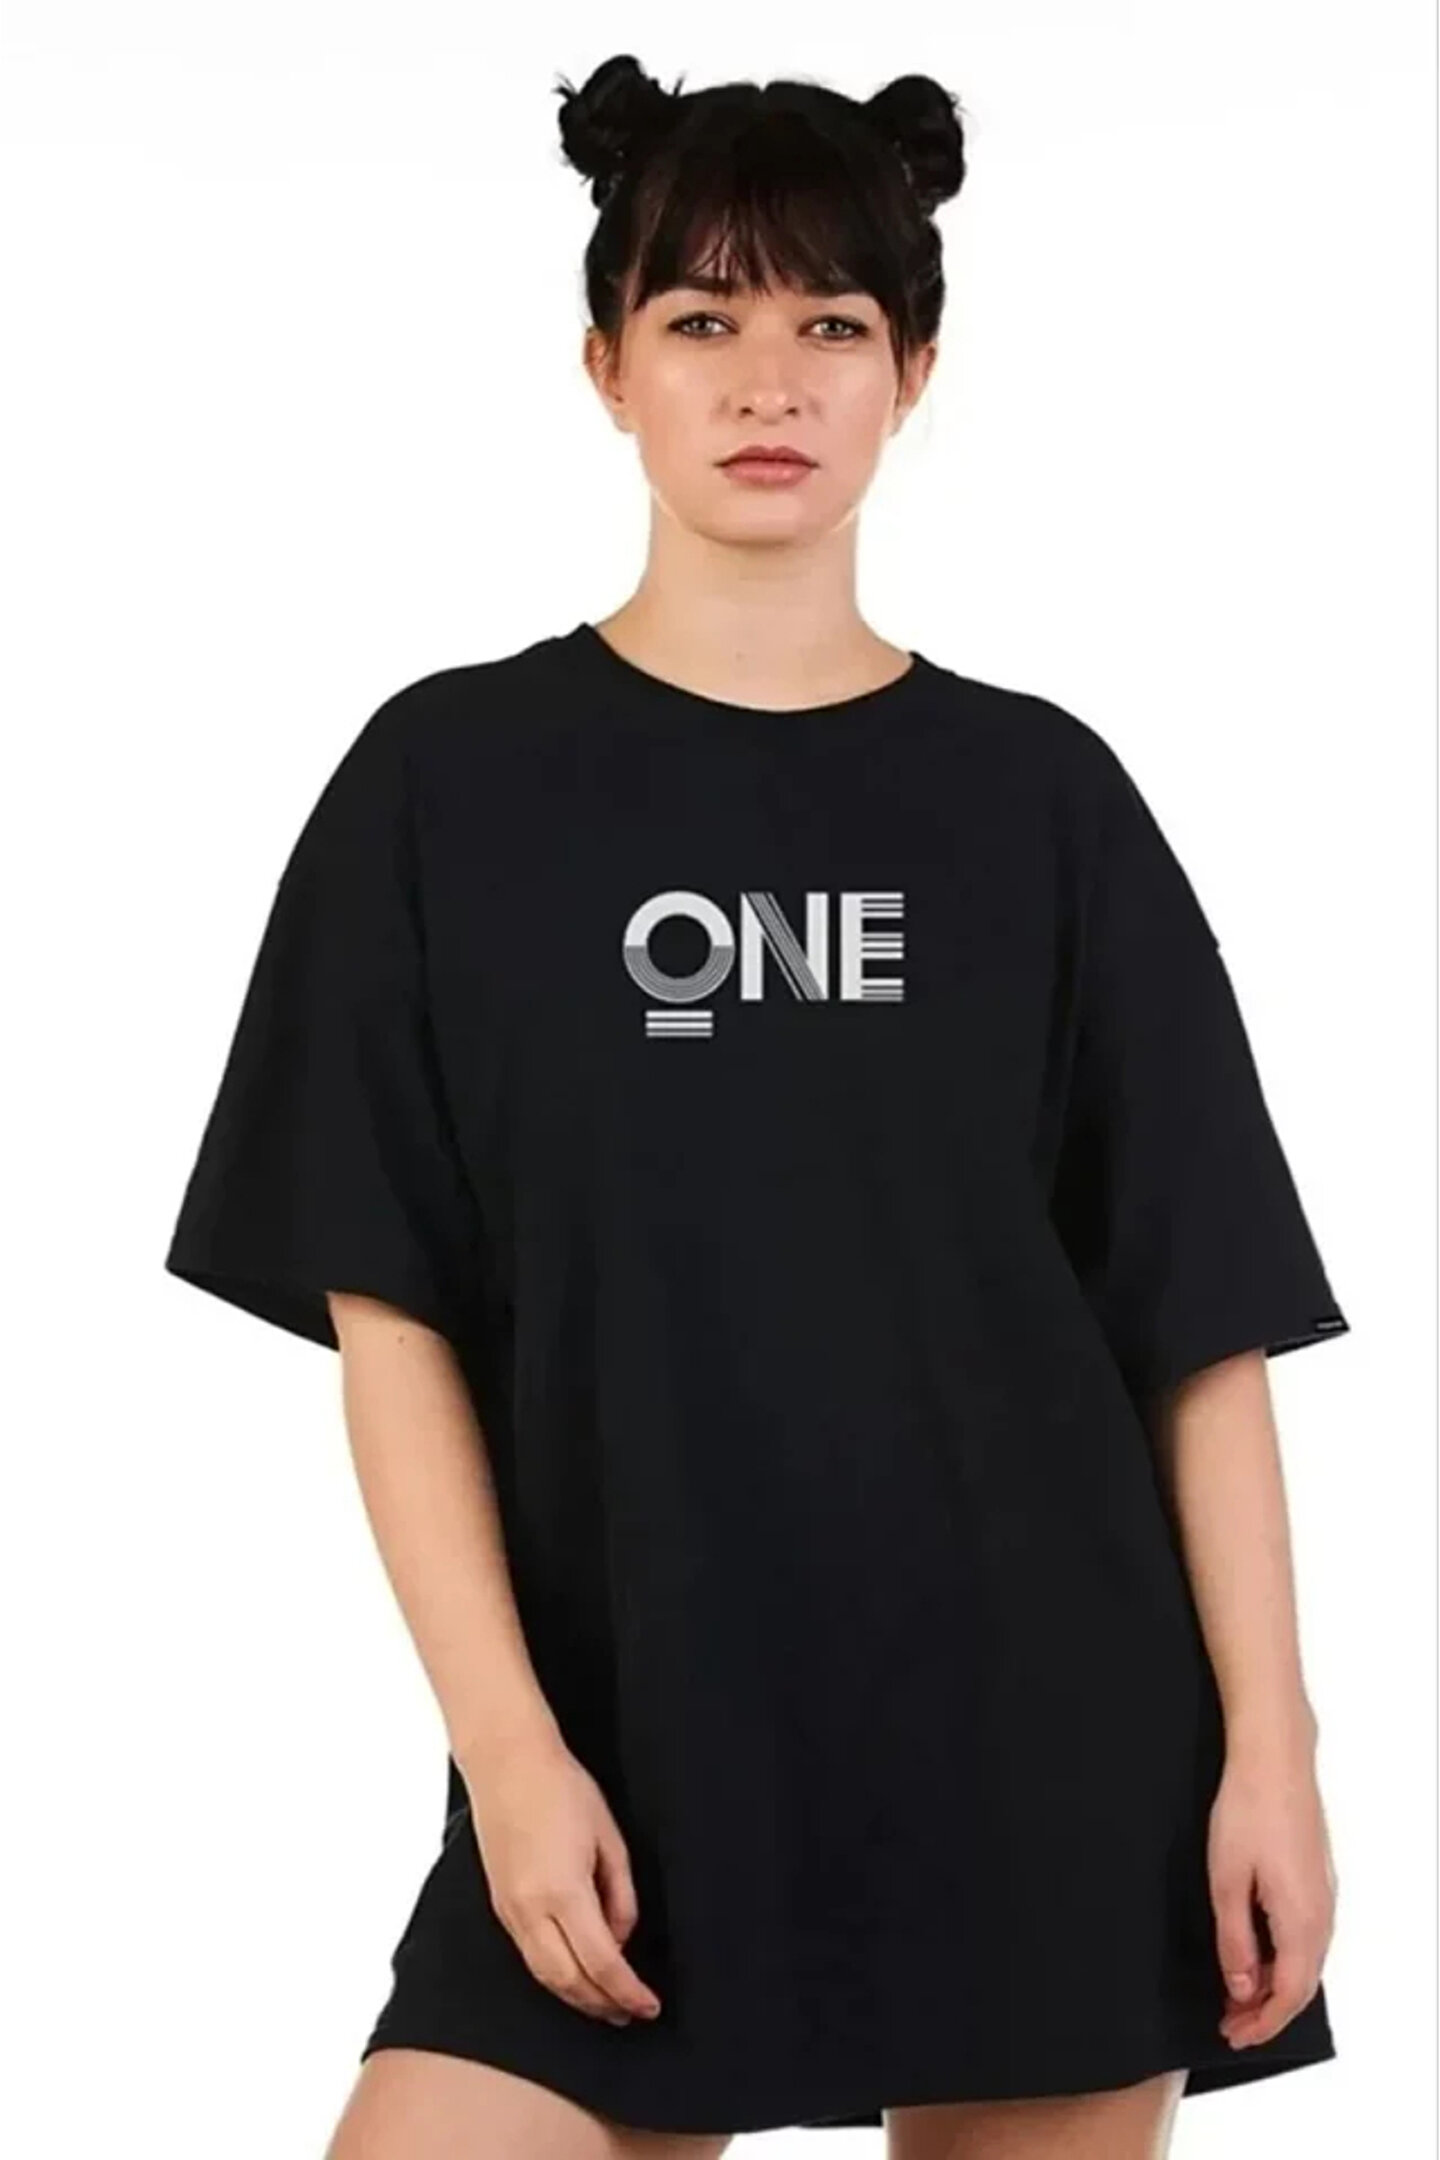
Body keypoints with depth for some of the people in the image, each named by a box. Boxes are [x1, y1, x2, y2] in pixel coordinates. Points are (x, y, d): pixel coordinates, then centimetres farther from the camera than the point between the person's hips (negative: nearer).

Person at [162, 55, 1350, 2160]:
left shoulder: (1039, 793, 4)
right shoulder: (451, 778, 2)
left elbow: (1205, 1310, 3)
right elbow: (389, 1309, -1)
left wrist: (1268, 1739, -3)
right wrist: (507, 1742, -9)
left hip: (1044, 1753, 1)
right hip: (632, 1751, -1)